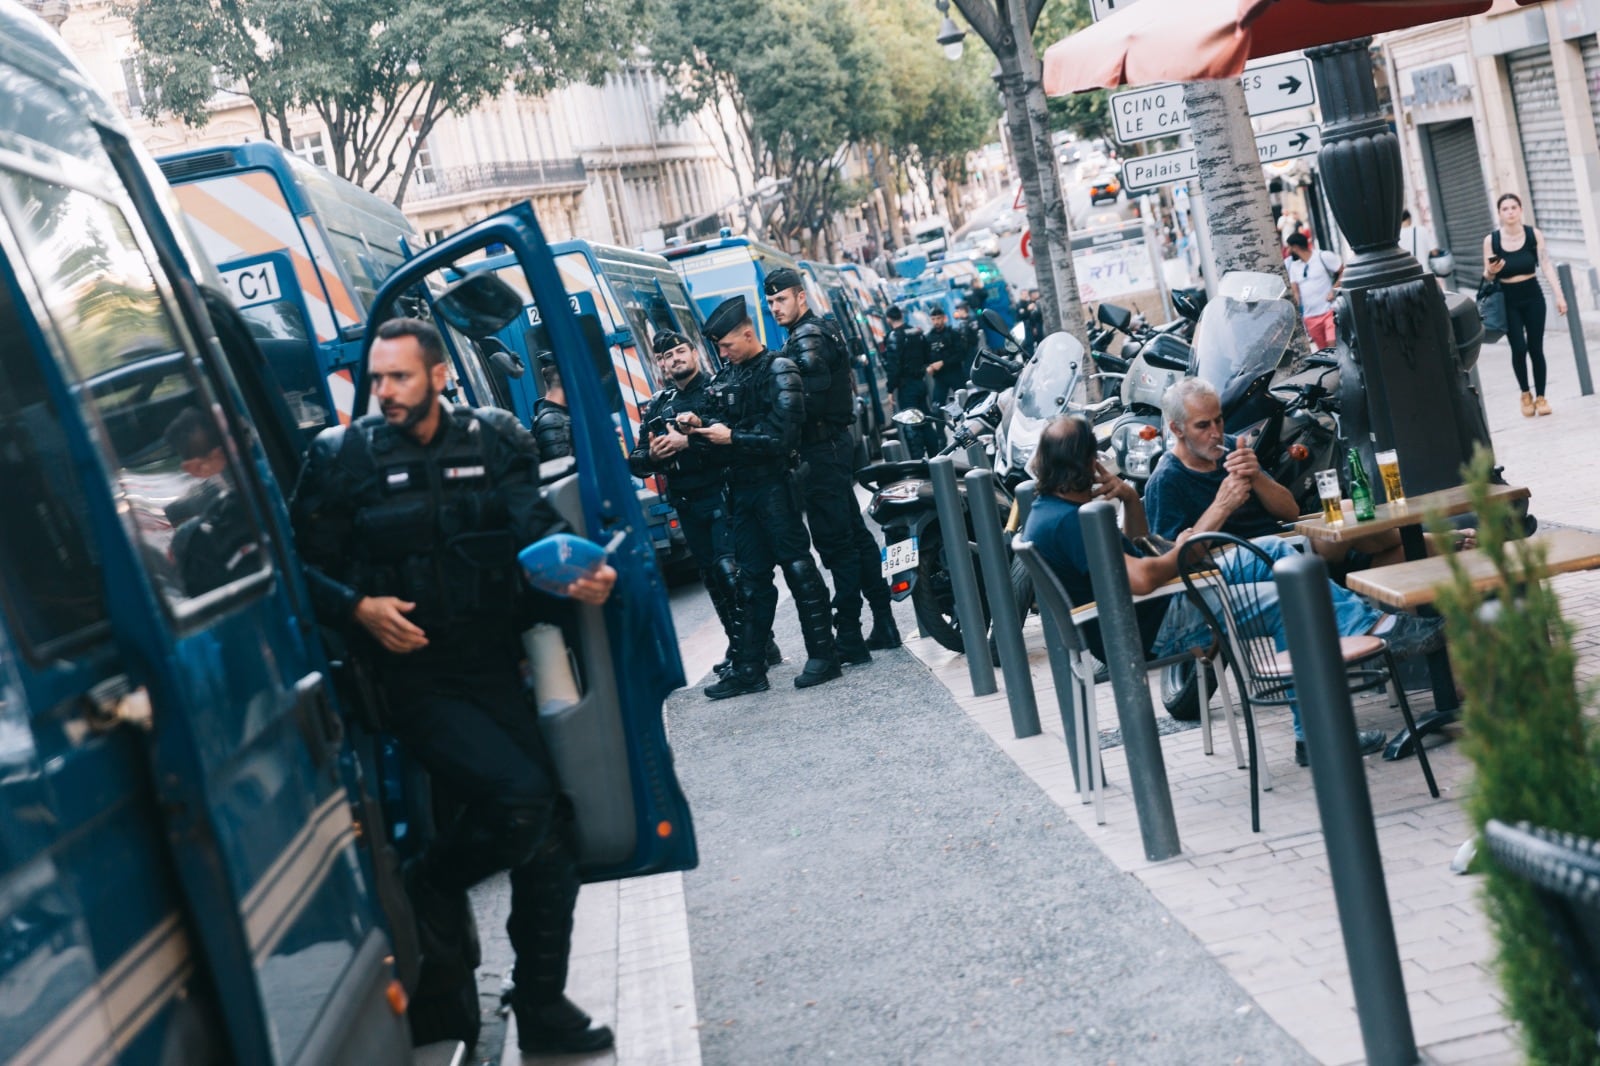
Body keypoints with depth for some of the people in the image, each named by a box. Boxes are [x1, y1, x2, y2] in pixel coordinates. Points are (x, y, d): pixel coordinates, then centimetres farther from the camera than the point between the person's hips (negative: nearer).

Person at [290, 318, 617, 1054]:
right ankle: (432, 889, 8)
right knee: (521, 795, -25)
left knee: (552, 835, 6)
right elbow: (304, 564, 0)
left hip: (495, 667, 4)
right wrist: (357, 608, -17)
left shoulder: (493, 440, 5)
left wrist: (578, 574, -18)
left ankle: (542, 1008, 24)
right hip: (416, 680, -4)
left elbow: (536, 529, 2)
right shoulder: (342, 457, -2)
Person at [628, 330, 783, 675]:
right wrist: (652, 456, -9)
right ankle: (738, 645, 18)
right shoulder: (656, 407, 16)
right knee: (712, 578, 9)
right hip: (687, 504, 6)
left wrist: (688, 442, -22)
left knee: (730, 569, -15)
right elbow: (635, 461, 13)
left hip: (722, 494, -6)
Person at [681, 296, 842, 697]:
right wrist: (700, 423, -2)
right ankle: (749, 668, 12)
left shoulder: (779, 371, -8)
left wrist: (732, 437, -15)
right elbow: (723, 421, 19)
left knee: (797, 566, -5)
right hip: (742, 487, 8)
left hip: (774, 484, -8)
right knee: (751, 577, 9)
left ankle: (823, 656, 0)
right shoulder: (727, 377, 15)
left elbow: (782, 434, -18)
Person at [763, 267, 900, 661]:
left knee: (836, 543, -9)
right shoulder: (823, 330, 18)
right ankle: (883, 622, 21)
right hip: (837, 441, 11)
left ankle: (848, 639, -7)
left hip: (822, 450, -11)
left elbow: (813, 398, -24)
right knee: (855, 535, 14)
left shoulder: (807, 339, -13)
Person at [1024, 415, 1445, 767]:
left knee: (1275, 550, 5)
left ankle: (1372, 623, 5)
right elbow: (1142, 579, -32)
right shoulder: (1066, 521, -26)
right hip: (1145, 633, -11)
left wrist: (1129, 498, 1)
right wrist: (1182, 550, -11)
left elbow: (1134, 547, 21)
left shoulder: (1052, 508, 9)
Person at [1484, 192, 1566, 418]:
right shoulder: (1491, 240, -5)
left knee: (1536, 348, 2)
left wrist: (1559, 295, -9)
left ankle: (1540, 397, 15)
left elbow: (1547, 264, -4)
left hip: (1533, 298, 1)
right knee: (1519, 349, -11)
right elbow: (1486, 276, 3)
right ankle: (1525, 393, 12)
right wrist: (1491, 271, -21)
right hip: (1508, 302, -1)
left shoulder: (1534, 234, -4)